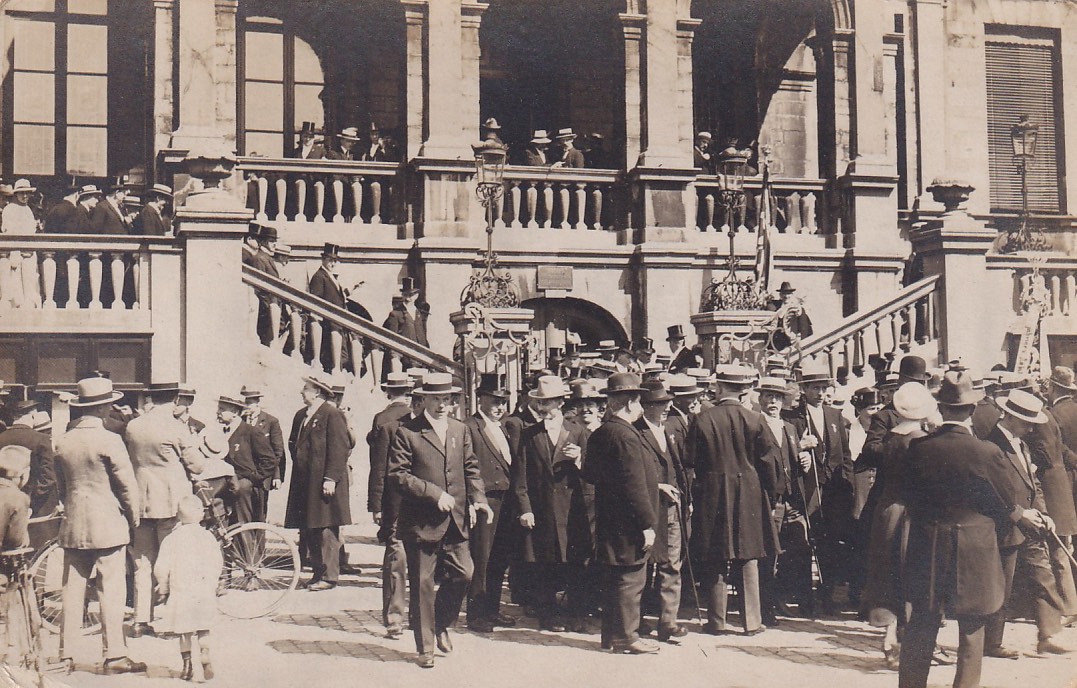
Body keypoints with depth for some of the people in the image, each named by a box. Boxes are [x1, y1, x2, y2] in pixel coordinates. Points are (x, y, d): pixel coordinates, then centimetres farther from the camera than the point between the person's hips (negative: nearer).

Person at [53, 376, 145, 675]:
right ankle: (114, 655, 0)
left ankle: (66, 655, 14)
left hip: (73, 526, 6)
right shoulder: (109, 440, -13)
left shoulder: (63, 442, 5)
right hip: (108, 525, -6)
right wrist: (134, 518, 3)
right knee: (111, 590, -2)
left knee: (72, 590, 10)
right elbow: (127, 484, -11)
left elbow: (61, 486, 14)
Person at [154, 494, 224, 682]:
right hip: (205, 592, 1)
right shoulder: (208, 536, 0)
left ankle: (187, 666, 11)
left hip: (181, 591, -1)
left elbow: (161, 569, -7)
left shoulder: (171, 539, -5)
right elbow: (218, 563, 3)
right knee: (203, 630, 13)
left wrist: (163, 588, 8)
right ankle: (205, 655, -7)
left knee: (185, 631, 8)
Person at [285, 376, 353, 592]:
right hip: (304, 483, 8)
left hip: (324, 484, -8)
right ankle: (318, 572, 20)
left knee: (326, 531, -6)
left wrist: (331, 479, -19)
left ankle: (329, 576, -1)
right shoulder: (301, 415, 17)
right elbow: (293, 443, 27)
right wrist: (298, 465, 12)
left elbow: (340, 449, -14)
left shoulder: (332, 415, -9)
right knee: (307, 530, 10)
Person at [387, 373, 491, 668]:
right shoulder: (406, 432, -5)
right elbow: (397, 475, -11)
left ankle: (442, 624, 26)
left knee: (463, 573, 0)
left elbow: (471, 468, 15)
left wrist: (477, 498, -3)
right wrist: (434, 493, -17)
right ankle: (425, 647, 15)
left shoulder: (460, 430, 13)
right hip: (421, 522, -5)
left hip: (456, 520, 5)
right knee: (422, 584, 2)